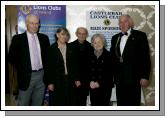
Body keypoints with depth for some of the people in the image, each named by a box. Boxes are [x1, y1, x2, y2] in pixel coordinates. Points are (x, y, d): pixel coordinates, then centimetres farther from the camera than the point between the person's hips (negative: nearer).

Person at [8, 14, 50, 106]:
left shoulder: (44, 38, 6)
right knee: (23, 104, 6)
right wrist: (21, 70, -1)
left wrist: (44, 67, 6)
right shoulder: (18, 38, -4)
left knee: (38, 103, 14)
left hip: (41, 75, 3)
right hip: (26, 76, -3)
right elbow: (11, 57, 0)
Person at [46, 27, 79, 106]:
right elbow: (49, 67, -6)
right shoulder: (52, 49, -4)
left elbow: (74, 64, 8)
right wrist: (50, 82, -9)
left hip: (69, 80, 4)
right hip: (57, 80, -3)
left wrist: (76, 79, 4)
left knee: (69, 102, 8)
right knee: (57, 102, 6)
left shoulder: (70, 48, 8)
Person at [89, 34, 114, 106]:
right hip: (93, 87, 3)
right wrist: (91, 81, -7)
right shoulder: (90, 56, 9)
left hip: (105, 87, -3)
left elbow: (109, 73, -5)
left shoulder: (108, 55, -1)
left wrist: (99, 83, -11)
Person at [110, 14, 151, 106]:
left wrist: (145, 76, -11)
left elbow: (145, 57, -5)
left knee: (133, 103, 1)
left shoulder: (140, 36, -1)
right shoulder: (115, 38, 15)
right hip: (119, 78, 5)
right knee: (121, 103, 10)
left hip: (133, 77, -4)